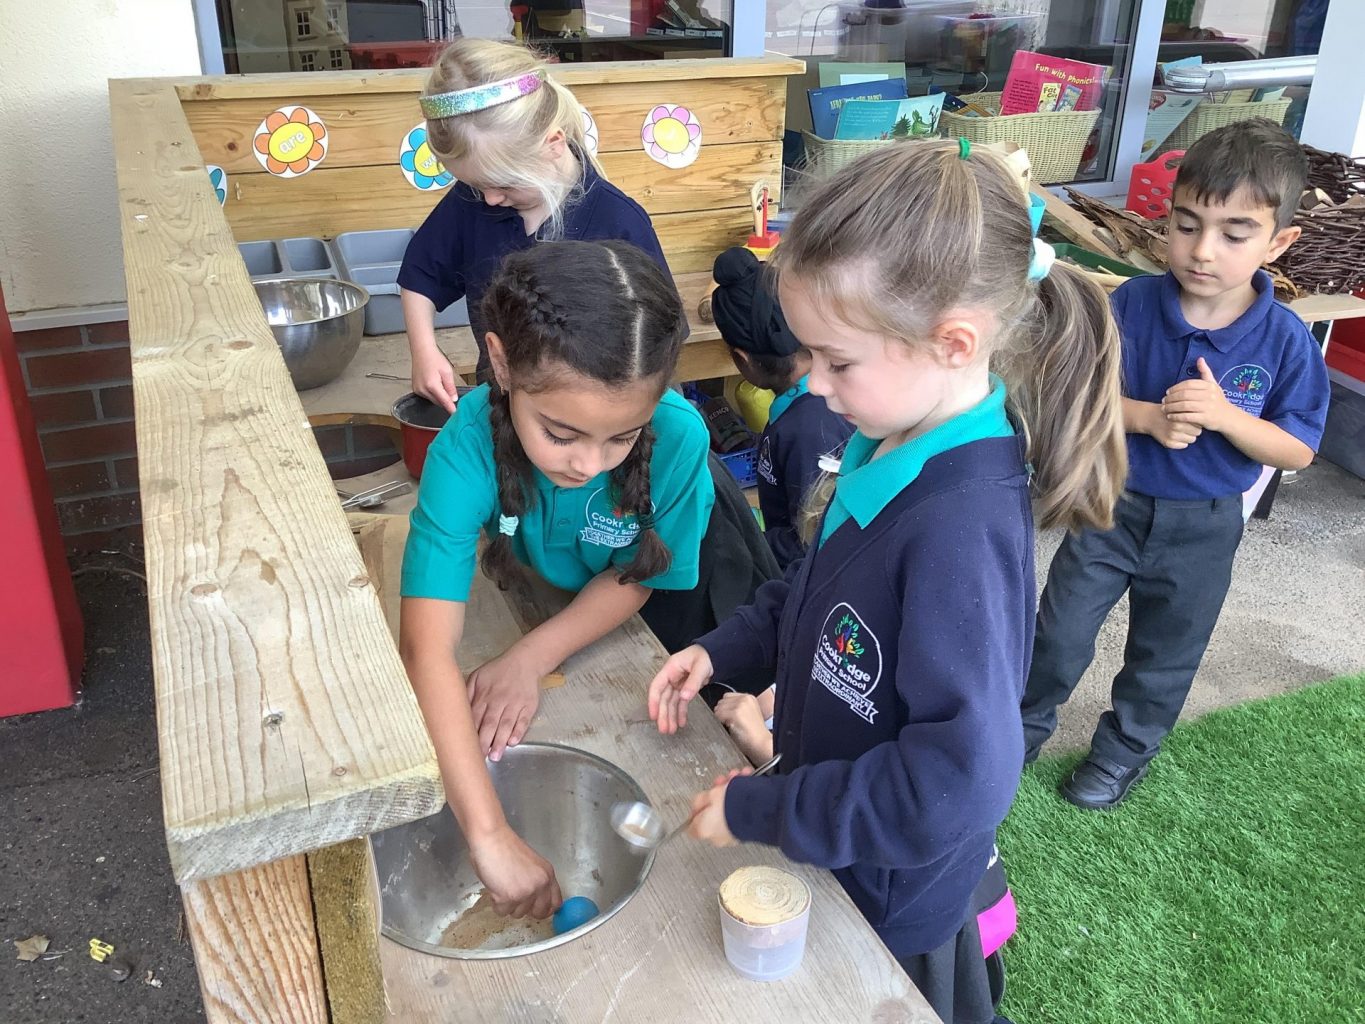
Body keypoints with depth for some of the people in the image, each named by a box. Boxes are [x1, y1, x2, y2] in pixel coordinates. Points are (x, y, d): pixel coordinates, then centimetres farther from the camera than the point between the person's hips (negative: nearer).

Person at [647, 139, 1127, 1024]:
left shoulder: (962, 525, -36)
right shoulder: (899, 449, -9)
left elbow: (962, 779, -37)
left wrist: (759, 811, -27)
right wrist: (723, 649, -3)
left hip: (893, 893, -7)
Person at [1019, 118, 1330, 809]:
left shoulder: (1284, 340, -16)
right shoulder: (1131, 306, -16)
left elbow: (1299, 450, -12)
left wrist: (1224, 415, -29)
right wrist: (1146, 417, -27)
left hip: (1203, 527, 1)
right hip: (1112, 504, 0)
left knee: (1165, 654, 19)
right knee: (1060, 630, 13)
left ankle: (1124, 749, 44)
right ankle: (1026, 723, 39)